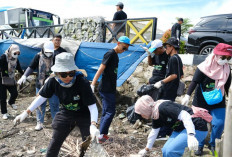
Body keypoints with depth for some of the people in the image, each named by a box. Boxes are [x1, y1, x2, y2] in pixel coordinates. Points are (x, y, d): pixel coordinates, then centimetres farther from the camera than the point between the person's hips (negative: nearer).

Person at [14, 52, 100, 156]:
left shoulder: (82, 82, -32)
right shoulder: (53, 81, -19)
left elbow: (92, 106, -31)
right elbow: (42, 97, -4)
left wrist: (93, 125, -45)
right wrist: (26, 112, -8)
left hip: (84, 115, -3)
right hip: (65, 114, 4)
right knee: (54, 144, 11)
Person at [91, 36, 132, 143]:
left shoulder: (115, 55, 15)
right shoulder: (110, 54, -12)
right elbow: (100, 70, -19)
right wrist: (92, 85, -24)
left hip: (110, 89, 9)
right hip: (106, 89, -9)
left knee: (105, 112, 13)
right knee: (110, 112, -6)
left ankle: (103, 135, 22)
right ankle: (101, 135, 3)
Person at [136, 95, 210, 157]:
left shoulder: (163, 108, -24)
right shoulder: (156, 116, 5)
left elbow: (185, 116, -31)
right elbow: (154, 133, 18)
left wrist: (191, 135, -41)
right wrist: (146, 149, 29)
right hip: (181, 128, 9)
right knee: (165, 150, 2)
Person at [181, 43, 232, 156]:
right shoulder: (204, 67, -14)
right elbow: (194, 82, -18)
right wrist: (187, 95, -28)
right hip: (202, 101, -3)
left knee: (219, 124, -6)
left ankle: (212, 144, 22)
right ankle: (200, 146, 28)